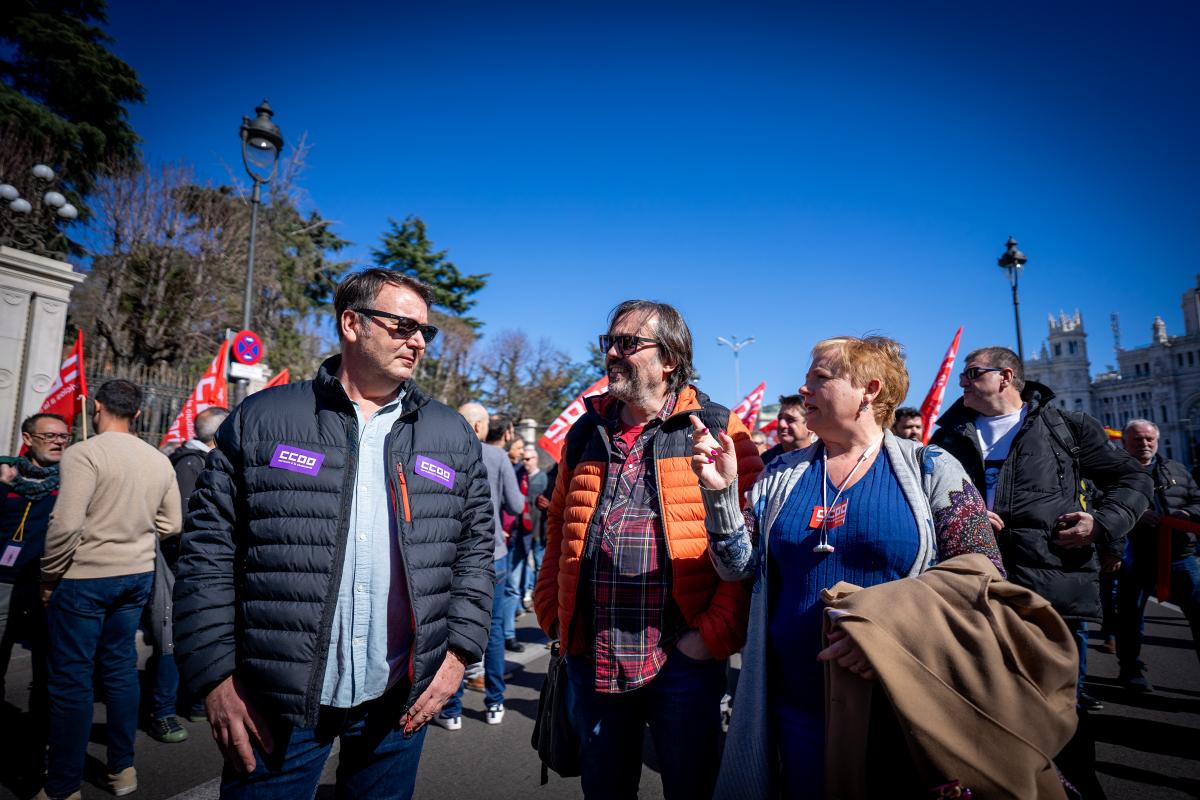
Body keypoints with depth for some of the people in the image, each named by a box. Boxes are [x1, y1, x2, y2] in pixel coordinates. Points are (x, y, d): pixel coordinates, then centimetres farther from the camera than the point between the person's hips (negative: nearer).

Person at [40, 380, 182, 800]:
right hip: (138, 575, 6)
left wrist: (48, 577, -6)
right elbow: (170, 524, 7)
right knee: (121, 667, 16)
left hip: (84, 577, -5)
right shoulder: (160, 461, 3)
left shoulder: (84, 454, -14)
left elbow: (65, 524, -19)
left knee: (71, 678, 6)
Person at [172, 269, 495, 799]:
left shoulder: (452, 435, 4)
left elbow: (476, 545, 5)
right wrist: (215, 677, -4)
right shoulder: (262, 418, -1)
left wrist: (460, 650, -2)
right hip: (277, 701, -1)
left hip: (400, 700, 2)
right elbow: (208, 550, -1)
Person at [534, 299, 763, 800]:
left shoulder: (717, 431, -5)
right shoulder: (586, 433, 9)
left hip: (683, 658, -3)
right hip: (591, 658, 4)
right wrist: (552, 615, 8)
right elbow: (558, 530, 14)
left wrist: (716, 632, -13)